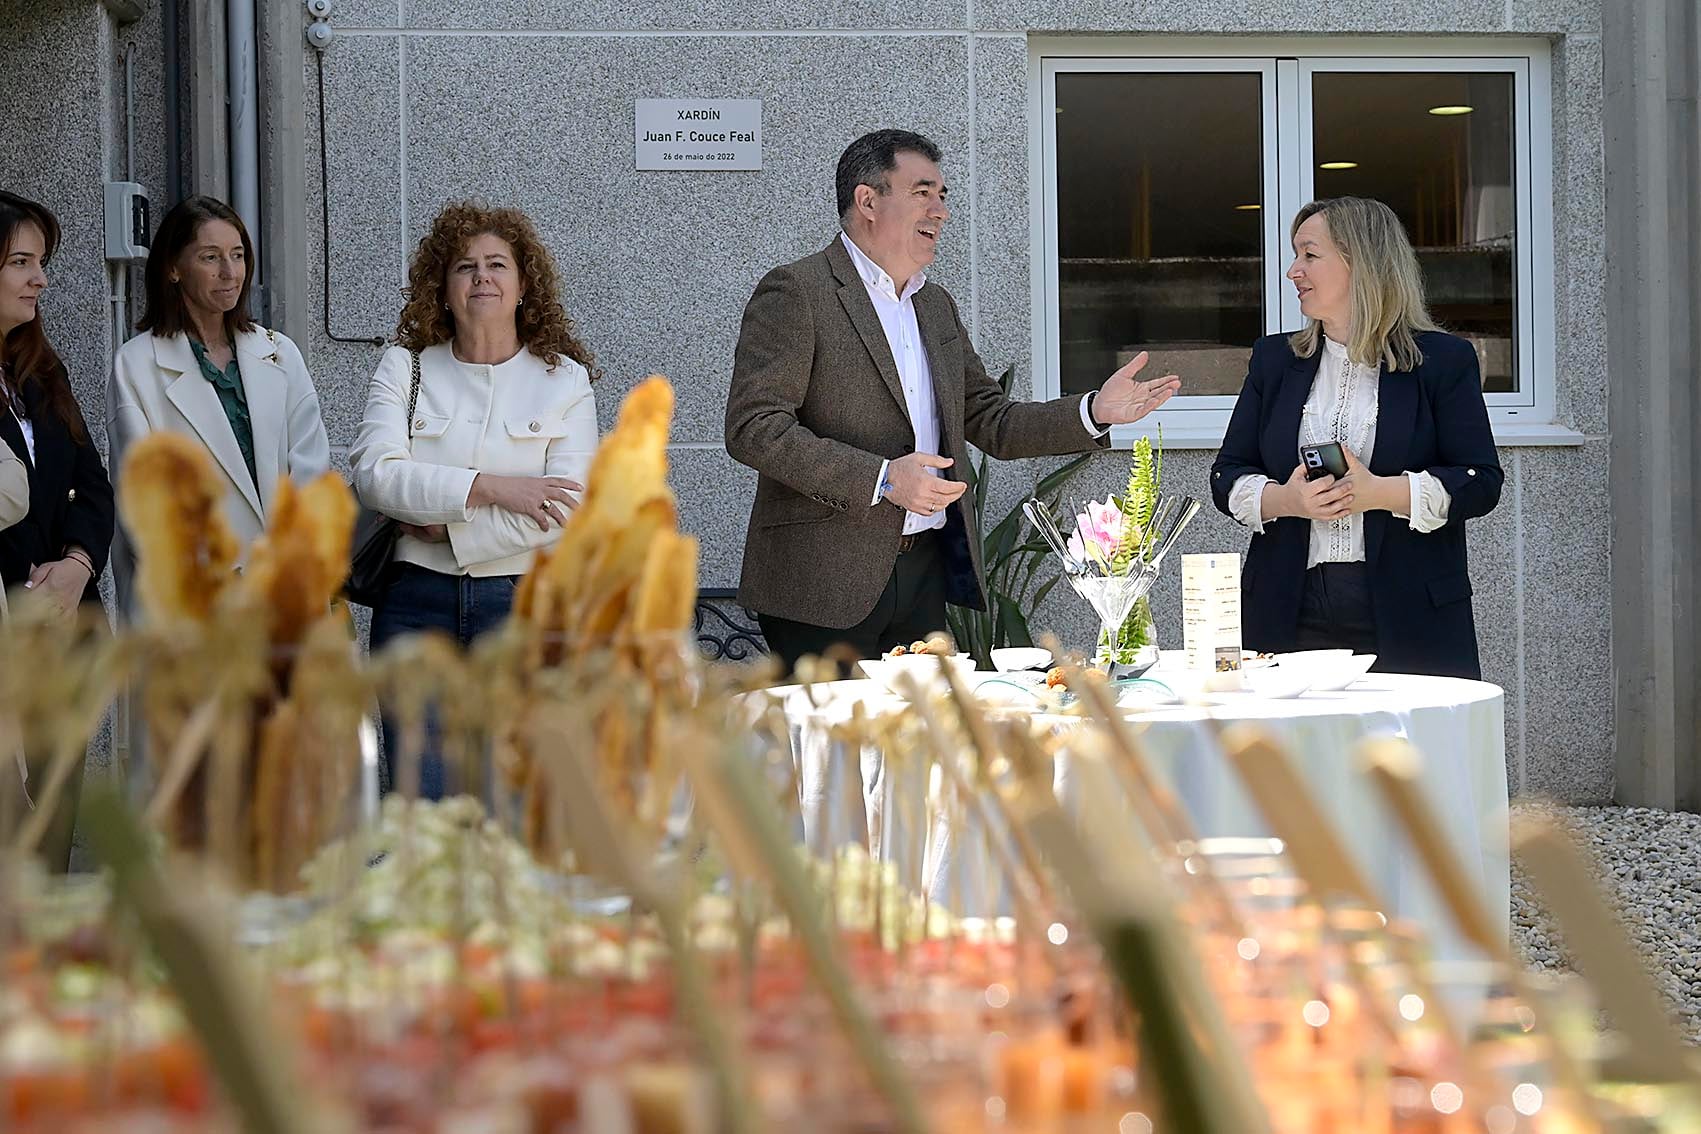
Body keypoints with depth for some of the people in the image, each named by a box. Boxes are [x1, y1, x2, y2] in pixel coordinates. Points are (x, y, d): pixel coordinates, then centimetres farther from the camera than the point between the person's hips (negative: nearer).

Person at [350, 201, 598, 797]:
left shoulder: (563, 378, 5)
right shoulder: (404, 368, 8)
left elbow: (568, 508, -7)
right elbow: (376, 474, -7)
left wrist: (448, 527, -10)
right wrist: (489, 487, -16)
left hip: (525, 605, 0)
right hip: (418, 607, 1)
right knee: (422, 805, 0)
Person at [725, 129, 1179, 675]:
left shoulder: (937, 306, 19)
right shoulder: (794, 293, -6)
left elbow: (991, 423, 20)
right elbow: (752, 428, -15)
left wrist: (1096, 411, 4)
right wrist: (882, 479, -21)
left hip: (926, 570, 7)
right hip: (826, 581, -7)